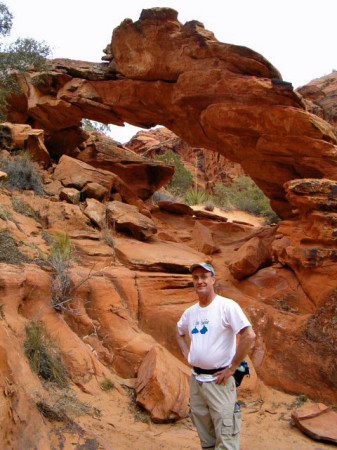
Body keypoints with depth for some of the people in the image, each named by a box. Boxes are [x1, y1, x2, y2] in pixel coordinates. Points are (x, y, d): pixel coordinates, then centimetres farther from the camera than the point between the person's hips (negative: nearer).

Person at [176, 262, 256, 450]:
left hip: (219, 381, -6)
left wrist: (232, 368, -16)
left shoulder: (227, 306, -11)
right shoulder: (190, 312, 10)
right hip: (195, 380, 6)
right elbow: (180, 333, 30)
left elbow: (250, 336, -20)